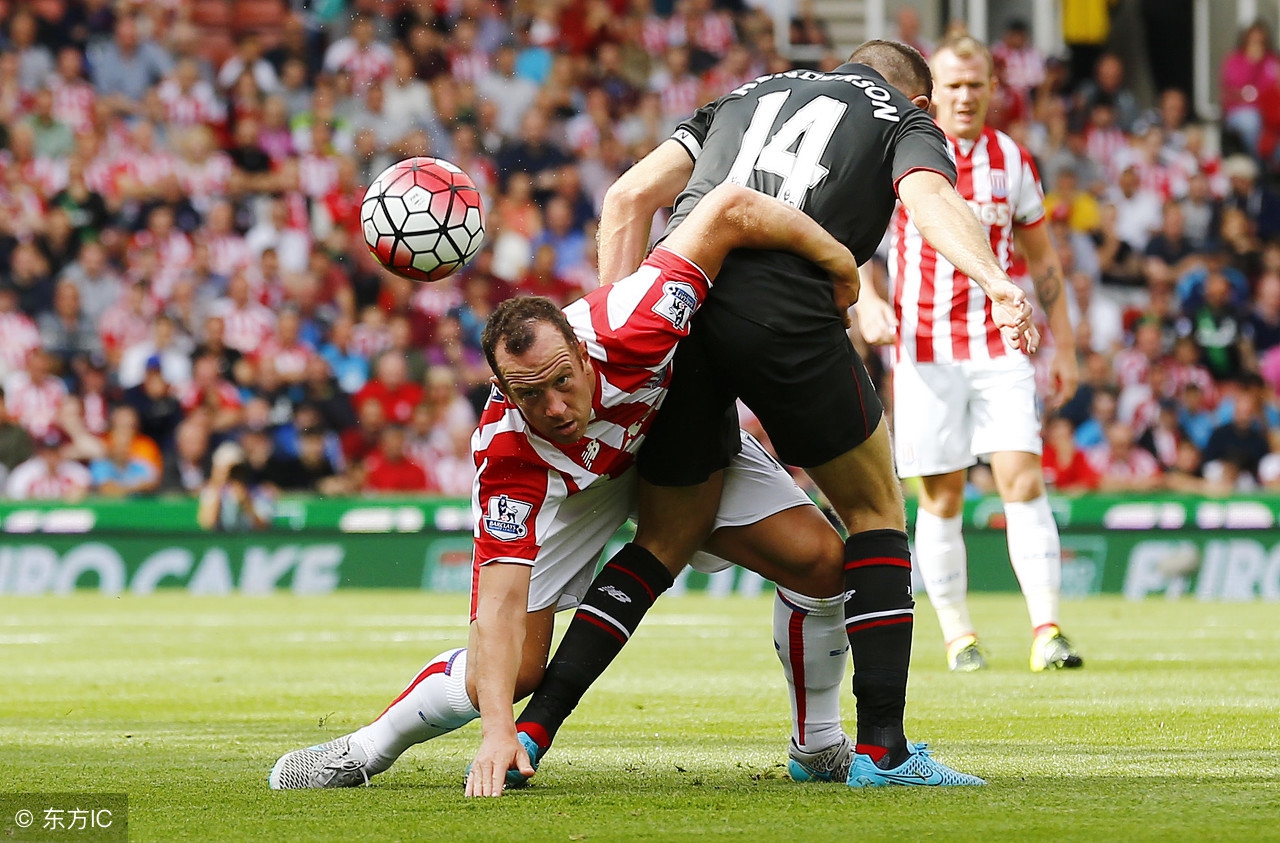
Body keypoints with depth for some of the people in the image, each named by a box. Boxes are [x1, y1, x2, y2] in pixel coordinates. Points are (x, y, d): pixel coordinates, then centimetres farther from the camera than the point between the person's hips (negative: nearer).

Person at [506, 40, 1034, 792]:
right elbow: (932, 200, -2)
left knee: (667, 538, 18)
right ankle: (882, 749, 6)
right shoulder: (905, 119, 23)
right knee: (876, 511, 14)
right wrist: (998, 284, -19)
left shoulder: (746, 97, 35)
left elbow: (631, 198, 21)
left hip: (678, 296, 4)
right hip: (784, 308, -4)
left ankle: (531, 730, 8)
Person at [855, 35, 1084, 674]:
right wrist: (866, 300, -16)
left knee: (1023, 480, -11)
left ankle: (1047, 632, -14)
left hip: (1001, 344, 1)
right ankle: (957, 635, 12)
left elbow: (1041, 258, 17)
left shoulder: (1012, 160, 8)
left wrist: (1064, 347, 15)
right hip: (924, 349, -1)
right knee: (941, 497, 0)